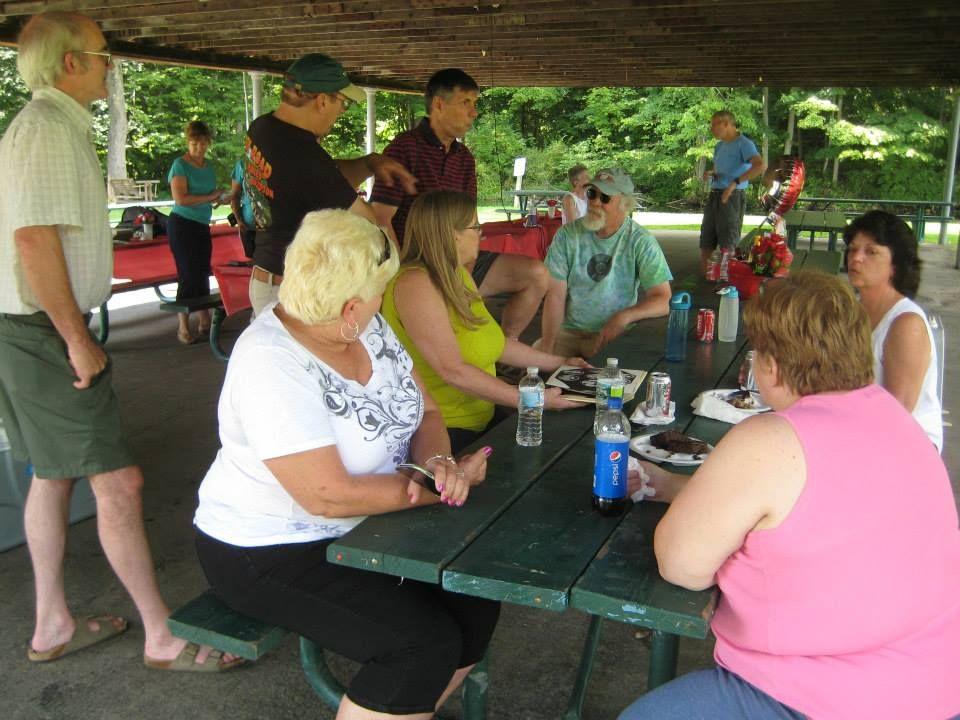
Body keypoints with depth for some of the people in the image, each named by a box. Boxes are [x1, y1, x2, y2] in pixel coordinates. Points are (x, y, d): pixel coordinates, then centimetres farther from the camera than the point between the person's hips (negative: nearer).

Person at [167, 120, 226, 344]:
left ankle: (204, 321, 18)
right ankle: (183, 327, 2)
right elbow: (180, 199, -18)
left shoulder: (208, 165, 12)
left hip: (202, 225, 6)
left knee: (203, 273, 9)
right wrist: (209, 197, -13)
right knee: (188, 275, -6)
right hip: (182, 224, -6)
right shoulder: (180, 164, -9)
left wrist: (217, 198, 1)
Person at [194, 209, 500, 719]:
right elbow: (329, 497, -30)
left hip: (364, 528, 8)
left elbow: (424, 412, 4)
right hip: (271, 553, -8)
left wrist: (439, 462, -19)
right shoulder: (272, 365, -27)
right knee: (425, 643, -20)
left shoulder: (368, 329, -2)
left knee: (476, 601, -2)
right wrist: (447, 483, -21)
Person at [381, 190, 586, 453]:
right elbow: (453, 371, -24)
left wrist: (559, 363, 18)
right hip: (439, 435, -9)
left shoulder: (459, 275, 11)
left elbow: (493, 342, 19)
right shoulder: (414, 284, -17)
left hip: (480, 422, 9)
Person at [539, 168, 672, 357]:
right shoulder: (567, 235, -2)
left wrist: (623, 317, -29)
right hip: (568, 332, 1)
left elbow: (663, 301, -11)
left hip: (615, 334, -1)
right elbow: (555, 295, -6)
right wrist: (548, 345, -19)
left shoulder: (641, 242, -7)